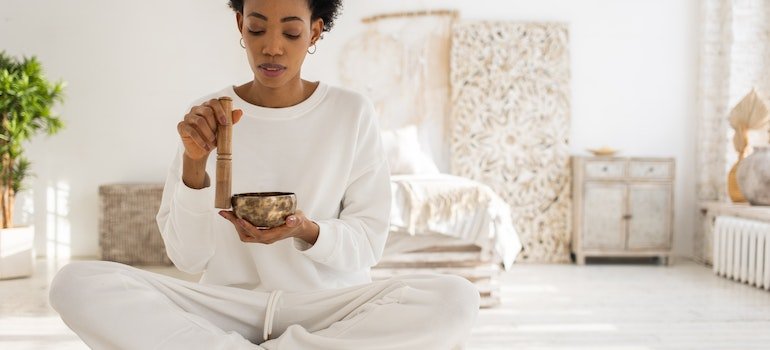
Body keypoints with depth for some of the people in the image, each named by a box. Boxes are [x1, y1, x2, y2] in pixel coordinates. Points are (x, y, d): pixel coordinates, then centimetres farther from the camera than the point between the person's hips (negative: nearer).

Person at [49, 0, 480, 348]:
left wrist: (308, 233, -20)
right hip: (228, 306, 0)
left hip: (328, 305, 0)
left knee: (456, 298, -28)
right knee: (77, 284, -22)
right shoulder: (206, 115, 2)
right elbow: (187, 256, -2)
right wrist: (194, 163, -17)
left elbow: (368, 243, 0)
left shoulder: (353, 113, 1)